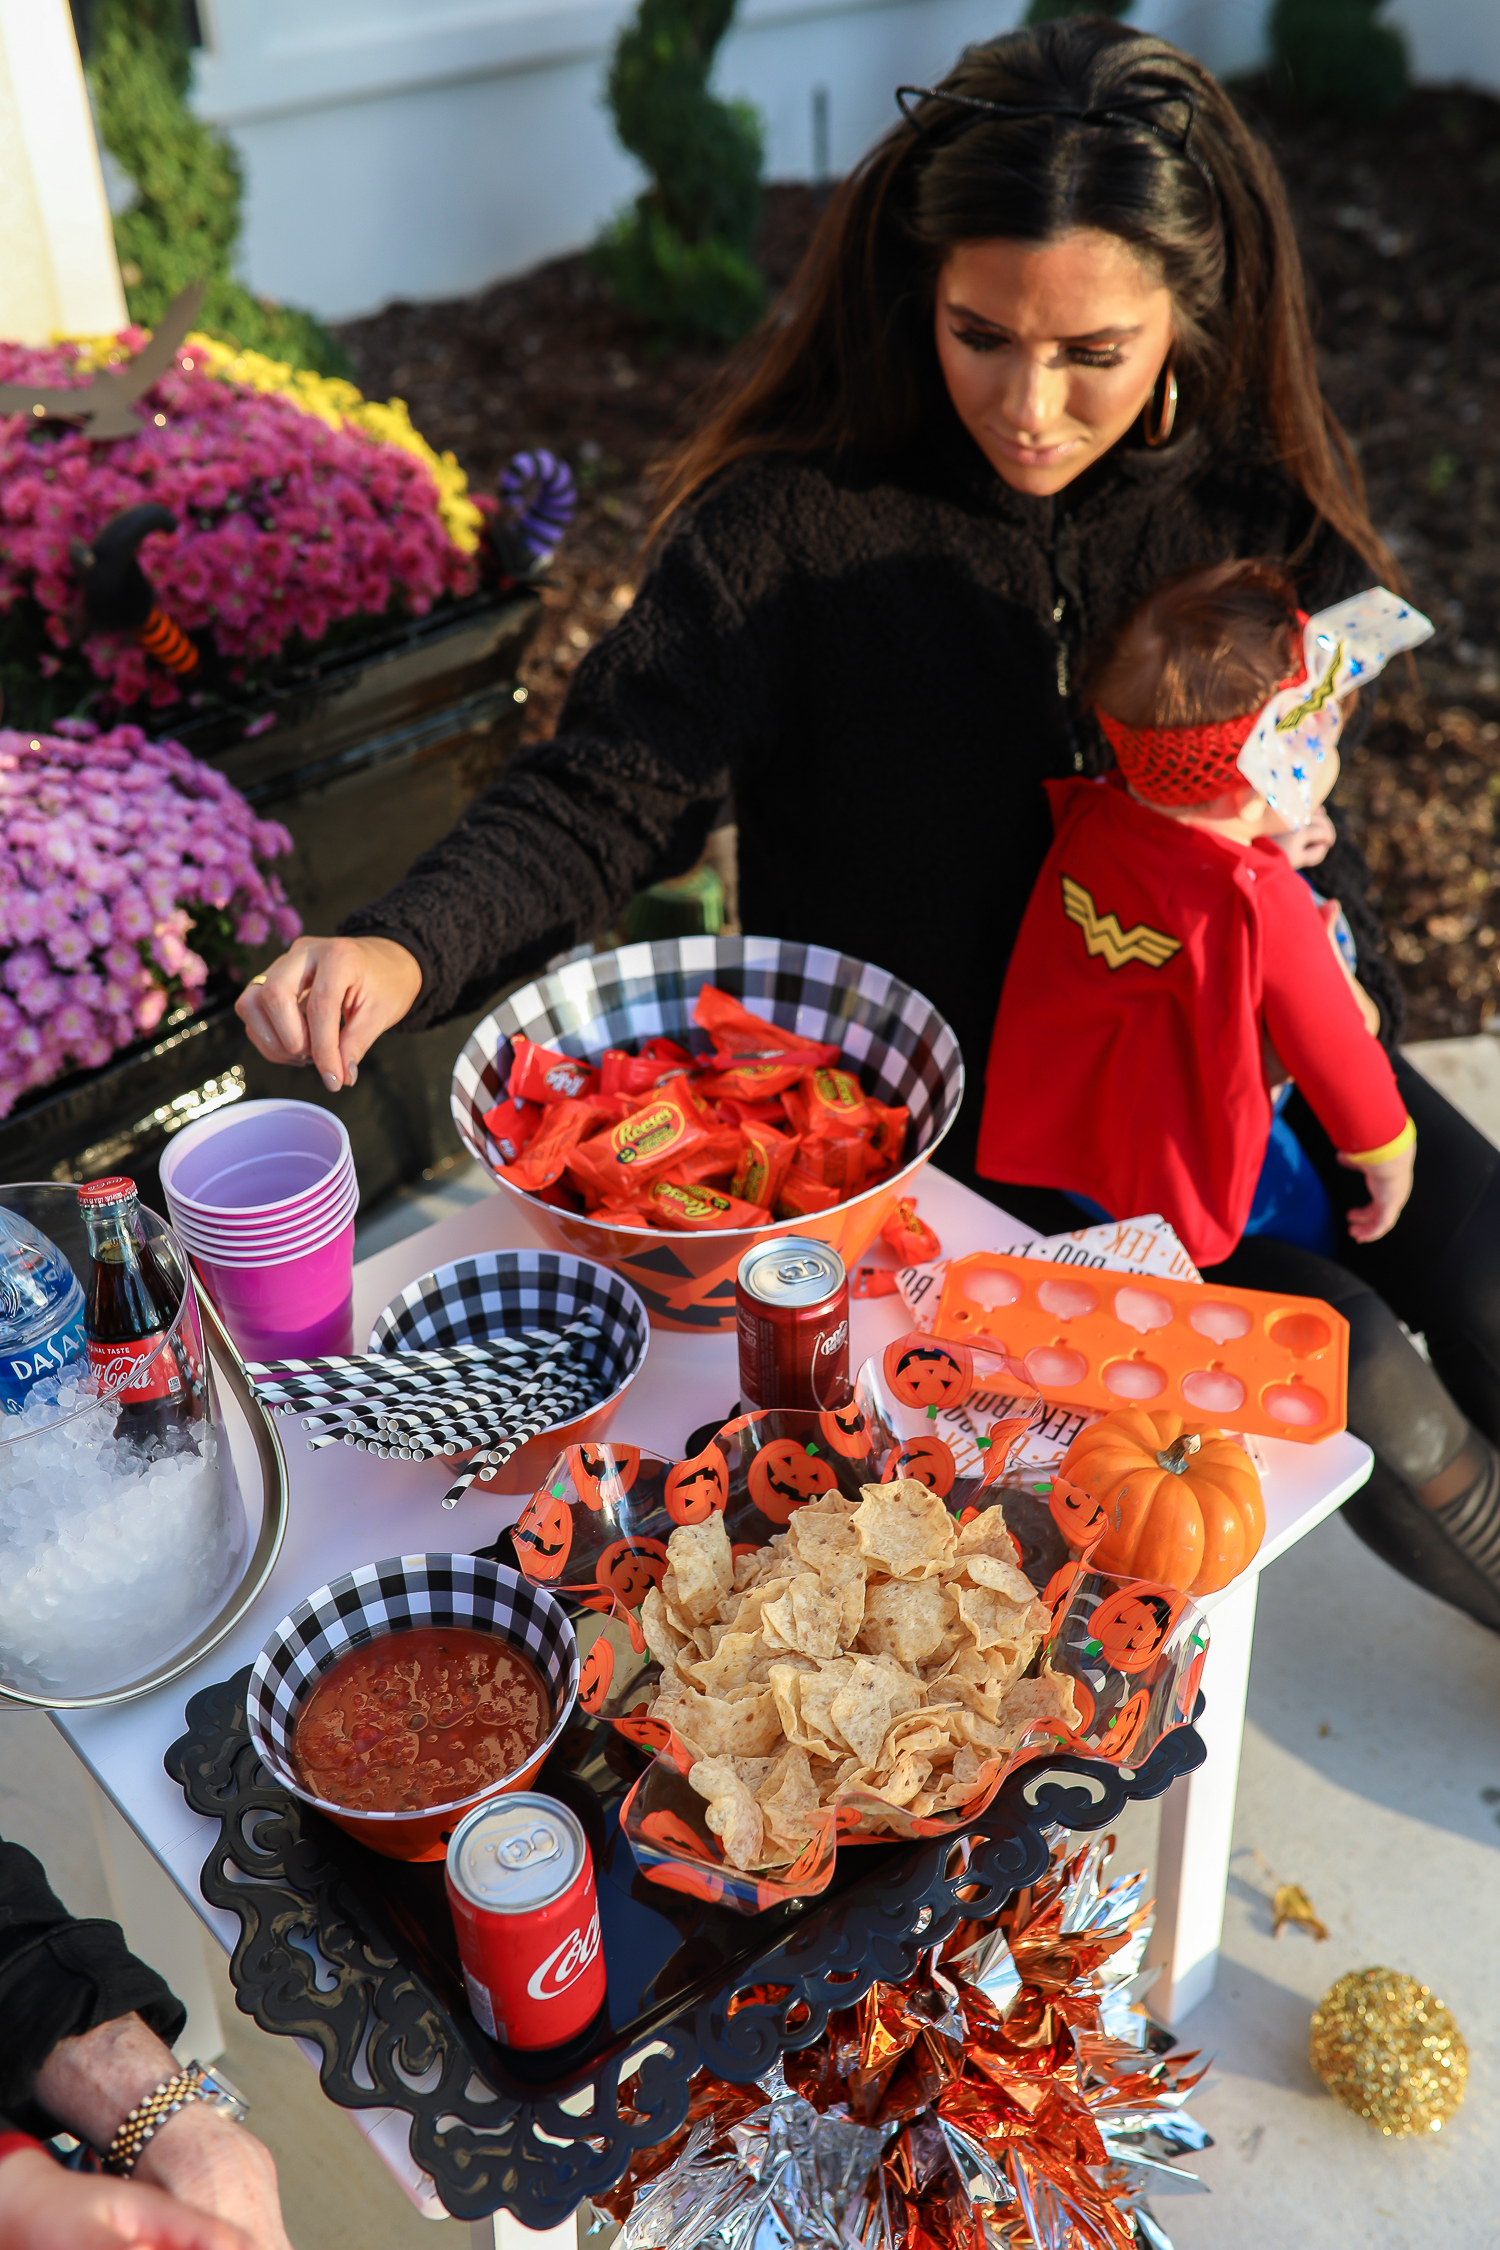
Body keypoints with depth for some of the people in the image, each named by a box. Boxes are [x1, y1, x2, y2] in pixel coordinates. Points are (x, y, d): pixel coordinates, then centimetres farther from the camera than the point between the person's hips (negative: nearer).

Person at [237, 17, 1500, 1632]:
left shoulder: (1260, 523, -5)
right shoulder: (792, 524, -17)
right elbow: (606, 792, -18)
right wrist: (407, 948, -34)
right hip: (935, 1105, -4)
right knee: (1359, 1377, -15)